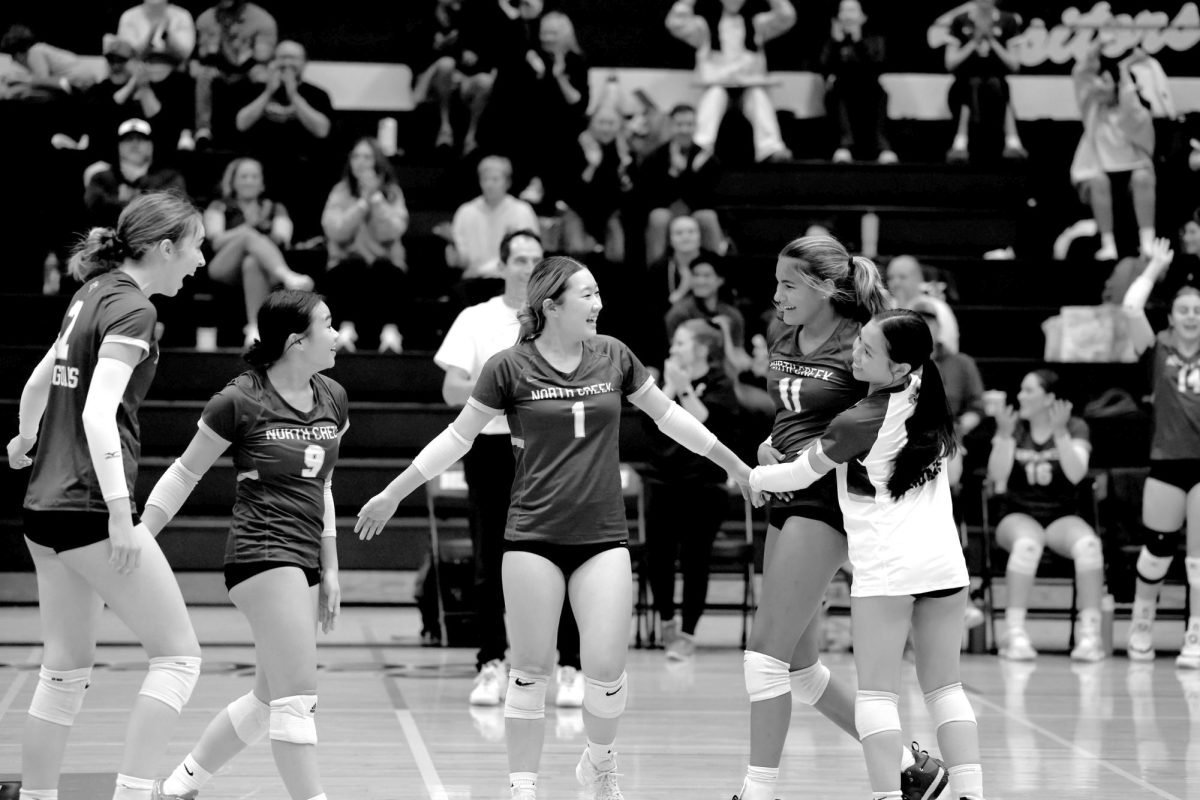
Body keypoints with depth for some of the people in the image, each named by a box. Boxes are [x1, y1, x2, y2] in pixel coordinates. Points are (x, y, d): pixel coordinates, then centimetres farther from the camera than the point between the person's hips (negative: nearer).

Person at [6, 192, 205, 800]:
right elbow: (98, 413, -22)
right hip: (90, 508, -9)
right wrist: (120, 510, -26)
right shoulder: (131, 308, -12)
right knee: (178, 656, -2)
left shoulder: (94, 294, 14)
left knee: (66, 670, 13)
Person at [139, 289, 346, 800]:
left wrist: (330, 570, 17)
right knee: (298, 695, -13)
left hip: (304, 561, 8)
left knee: (270, 700, 12)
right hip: (261, 553, -8)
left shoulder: (333, 399, 9)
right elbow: (185, 473, -1)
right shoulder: (240, 401, -10)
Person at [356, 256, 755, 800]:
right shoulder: (511, 367, -5)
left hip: (602, 535, 2)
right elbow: (459, 436, 4)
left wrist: (737, 466, 19)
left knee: (606, 671, -5)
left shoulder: (614, 357, 4)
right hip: (534, 537, -2)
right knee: (530, 672, 0)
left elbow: (668, 415, 16)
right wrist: (393, 494, 3)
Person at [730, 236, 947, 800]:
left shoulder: (861, 348, -12)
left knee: (767, 649, -12)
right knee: (798, 665, 11)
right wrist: (771, 445, 5)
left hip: (829, 500, -9)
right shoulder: (781, 340, 10)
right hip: (786, 499, 9)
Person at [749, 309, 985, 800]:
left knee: (876, 690, -1)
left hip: (884, 567, -6)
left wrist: (754, 478, 21)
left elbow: (801, 474, 1)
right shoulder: (926, 394, 5)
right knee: (944, 686, 10)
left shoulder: (859, 422, -12)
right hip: (945, 561, 6)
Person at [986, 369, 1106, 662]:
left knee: (1088, 543, -35)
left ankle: (1090, 635, -33)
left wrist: (1060, 433, -21)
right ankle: (1015, 634, -37)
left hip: (1062, 516, 0)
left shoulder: (1075, 427, 3)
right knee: (1027, 543, -38)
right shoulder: (1014, 427, 6)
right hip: (1018, 515, 0)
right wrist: (1004, 435, -17)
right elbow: (997, 476, -6)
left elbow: (1076, 473, -13)